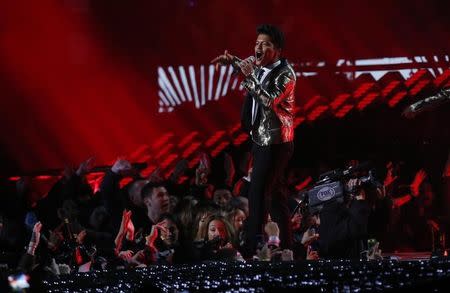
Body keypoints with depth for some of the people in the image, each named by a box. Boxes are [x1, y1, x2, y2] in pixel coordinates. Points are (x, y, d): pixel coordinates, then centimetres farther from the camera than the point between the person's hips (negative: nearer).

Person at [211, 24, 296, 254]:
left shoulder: (285, 74, -16)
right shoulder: (258, 66, 6)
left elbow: (269, 100, -29)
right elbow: (246, 66, 29)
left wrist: (250, 76, -30)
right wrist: (231, 61, 9)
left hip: (275, 143, -9)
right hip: (261, 139, 9)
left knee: (258, 193, -12)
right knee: (273, 191, 15)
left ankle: (253, 246, -12)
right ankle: (285, 244, 24)